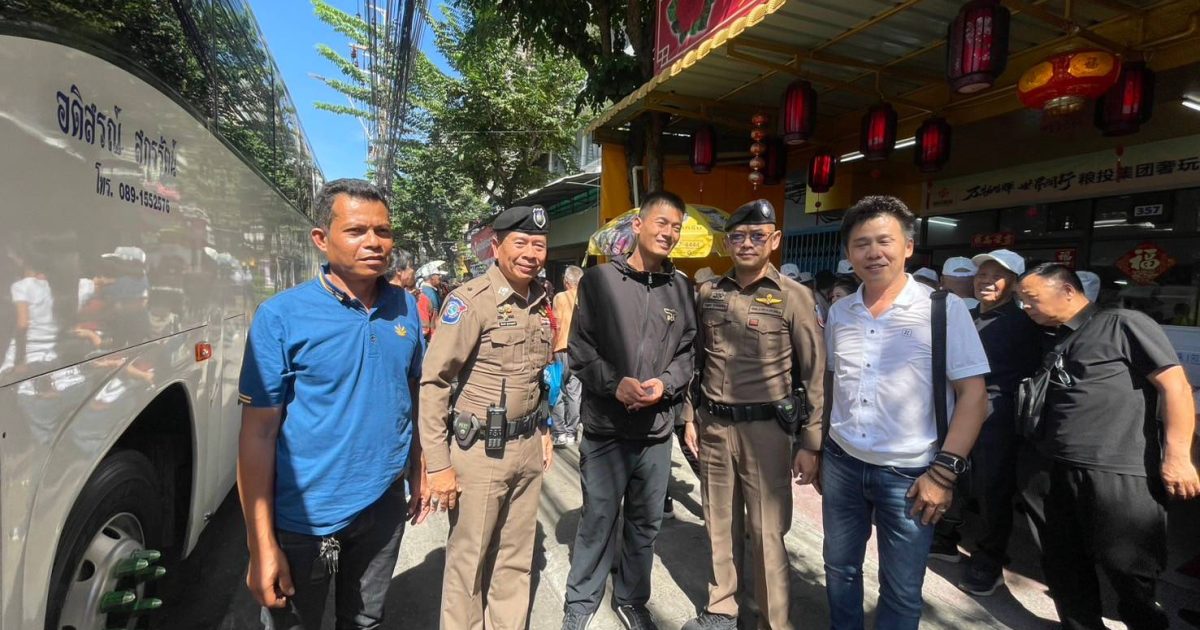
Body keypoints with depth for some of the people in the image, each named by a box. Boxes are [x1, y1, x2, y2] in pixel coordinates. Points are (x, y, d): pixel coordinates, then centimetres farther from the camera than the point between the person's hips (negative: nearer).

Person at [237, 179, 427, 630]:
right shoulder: (281, 316, -15)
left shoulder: (405, 308, -2)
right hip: (305, 517, -3)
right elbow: (258, 433, -14)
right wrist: (262, 543, -14)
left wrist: (417, 474, 10)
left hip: (384, 506, 4)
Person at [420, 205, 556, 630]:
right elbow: (434, 383, -15)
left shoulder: (541, 303, 7)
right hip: (478, 451, -6)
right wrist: (439, 464, -16)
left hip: (527, 448, 6)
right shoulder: (470, 300, -14)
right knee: (469, 559, 11)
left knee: (516, 558, 18)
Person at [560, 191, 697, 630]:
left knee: (646, 522, 17)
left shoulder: (683, 289, 4)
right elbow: (580, 350, -4)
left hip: (657, 429, 3)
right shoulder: (598, 280, -5)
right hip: (605, 427, -3)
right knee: (597, 521, 9)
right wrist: (614, 382, -17)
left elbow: (688, 351, 8)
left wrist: (665, 383, -10)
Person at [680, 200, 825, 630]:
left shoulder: (794, 296, -5)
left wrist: (811, 443, -7)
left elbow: (815, 374, -5)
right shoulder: (708, 293, 6)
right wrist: (690, 416, 10)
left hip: (764, 429, -4)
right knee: (720, 525, 15)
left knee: (766, 532, 4)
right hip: (713, 426, 4)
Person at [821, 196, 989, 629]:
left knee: (901, 590, 12)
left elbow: (973, 395, -9)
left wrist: (944, 472, -14)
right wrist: (818, 449, 13)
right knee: (839, 569, 19)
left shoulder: (944, 309, -10)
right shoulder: (838, 312, 3)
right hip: (842, 464, 4)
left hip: (909, 473, -3)